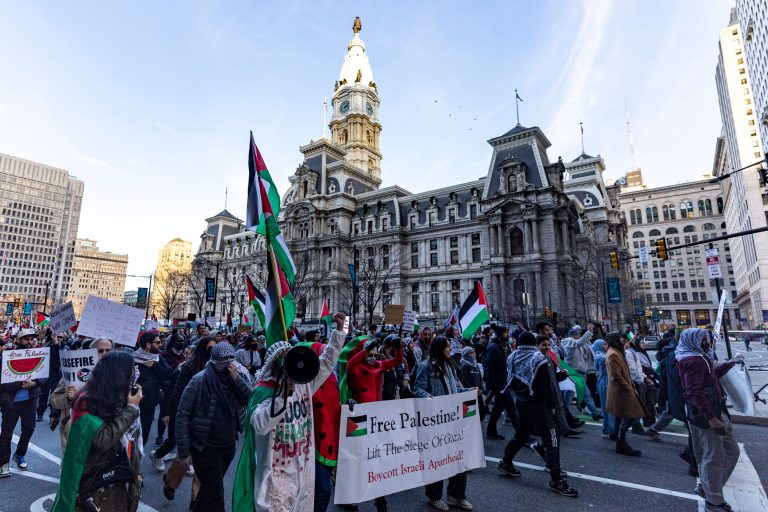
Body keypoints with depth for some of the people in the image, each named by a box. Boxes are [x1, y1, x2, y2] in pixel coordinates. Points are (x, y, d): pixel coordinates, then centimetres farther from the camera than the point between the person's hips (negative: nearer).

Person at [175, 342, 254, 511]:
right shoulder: (200, 381, -17)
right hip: (205, 446, -4)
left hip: (229, 445, 4)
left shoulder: (239, 376, -5)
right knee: (215, 493, 3)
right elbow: (182, 415, -12)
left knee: (210, 488, 23)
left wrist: (236, 378, -25)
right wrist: (183, 449, -12)